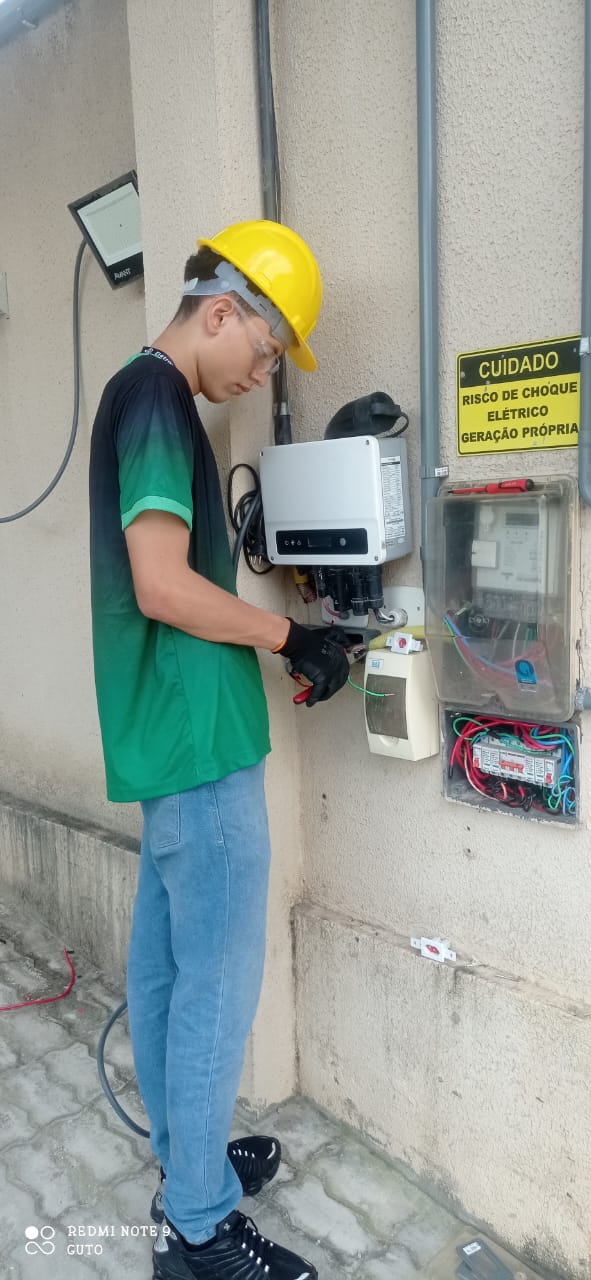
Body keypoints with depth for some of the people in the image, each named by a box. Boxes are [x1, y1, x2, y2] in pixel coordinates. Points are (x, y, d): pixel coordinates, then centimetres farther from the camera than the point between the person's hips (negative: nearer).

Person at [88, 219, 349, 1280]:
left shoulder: (141, 394, 17)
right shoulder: (156, 397, -14)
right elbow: (163, 587, -22)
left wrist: (273, 644, 13)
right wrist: (287, 635, -10)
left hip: (165, 735, 10)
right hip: (200, 738, -10)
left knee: (164, 960, 18)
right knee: (218, 980, 1)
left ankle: (183, 1156, 36)